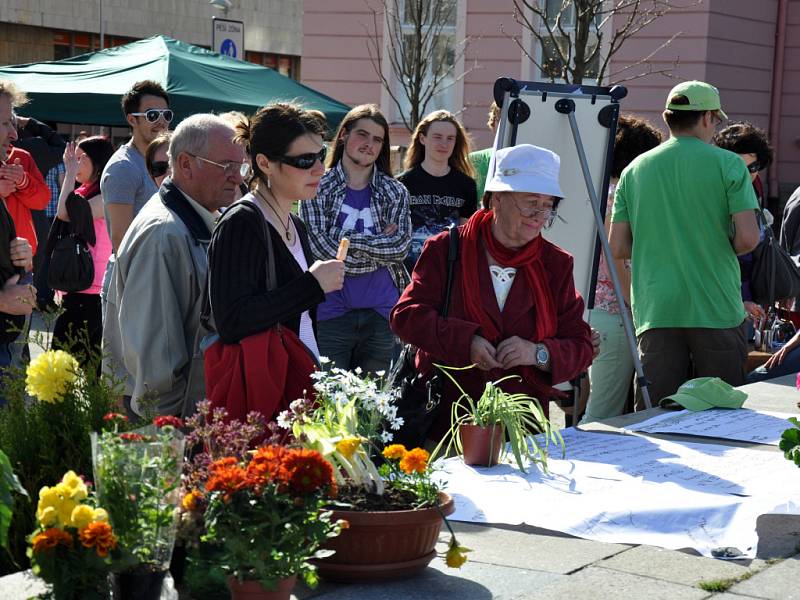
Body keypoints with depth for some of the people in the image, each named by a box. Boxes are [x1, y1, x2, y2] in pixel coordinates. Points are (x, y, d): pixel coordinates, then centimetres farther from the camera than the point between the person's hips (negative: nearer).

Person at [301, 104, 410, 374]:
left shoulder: (395, 192, 9)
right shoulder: (319, 188, 0)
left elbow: (401, 247, -4)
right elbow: (322, 248, -12)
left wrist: (351, 241, -12)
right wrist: (381, 248, -9)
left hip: (381, 314, 3)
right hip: (331, 313, -3)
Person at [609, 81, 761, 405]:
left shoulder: (634, 170, 8)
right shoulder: (727, 164, -2)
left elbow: (617, 248, 7)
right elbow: (748, 238, -10)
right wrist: (718, 250, 11)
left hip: (655, 313, 3)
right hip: (717, 310, -3)